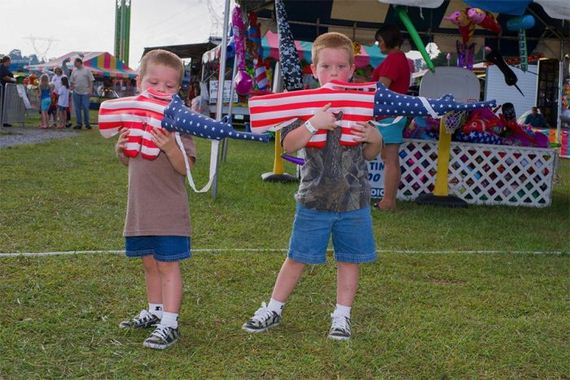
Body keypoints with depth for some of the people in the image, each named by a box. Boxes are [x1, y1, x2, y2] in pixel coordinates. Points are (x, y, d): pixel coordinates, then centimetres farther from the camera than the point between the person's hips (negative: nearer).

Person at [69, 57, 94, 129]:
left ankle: (87, 123, 6)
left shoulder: (86, 70, 1)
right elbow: (71, 81, 18)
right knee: (77, 108, 5)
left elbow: (91, 80, 0)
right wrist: (72, 87, 1)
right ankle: (79, 124, 11)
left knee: (85, 108, -5)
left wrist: (90, 89, -8)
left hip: (85, 92, -4)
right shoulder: (74, 71, 12)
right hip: (76, 92, 4)